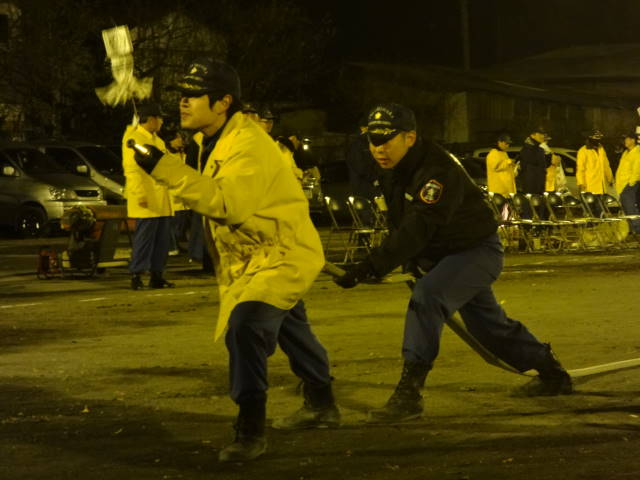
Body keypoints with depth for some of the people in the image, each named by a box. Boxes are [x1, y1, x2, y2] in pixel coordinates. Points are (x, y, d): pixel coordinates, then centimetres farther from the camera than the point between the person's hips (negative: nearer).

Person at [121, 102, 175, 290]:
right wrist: (140, 194, -23)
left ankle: (157, 276, 13)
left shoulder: (158, 141, 22)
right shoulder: (133, 139, -8)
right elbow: (131, 169, -16)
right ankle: (136, 276, -5)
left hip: (162, 200, 9)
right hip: (146, 203, -9)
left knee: (163, 239, 7)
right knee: (144, 238, -9)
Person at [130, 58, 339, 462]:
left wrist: (164, 168, -43)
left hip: (283, 253, -11)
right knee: (289, 327, 26)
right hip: (254, 254, 11)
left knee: (246, 326, -27)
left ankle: (251, 430, -21)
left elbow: (227, 203, -41)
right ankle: (322, 406, 46)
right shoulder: (214, 138, 3)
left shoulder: (248, 145, -28)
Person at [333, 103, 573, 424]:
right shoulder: (391, 170, -3)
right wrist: (413, 264, 12)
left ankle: (409, 394, -29)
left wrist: (372, 266, -49)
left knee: (426, 298, -30)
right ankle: (552, 376, 41)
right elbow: (400, 224, 12)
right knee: (487, 323, 21)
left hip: (476, 250, -10)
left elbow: (418, 228, -42)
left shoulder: (437, 170, -32)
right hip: (441, 254, 10)